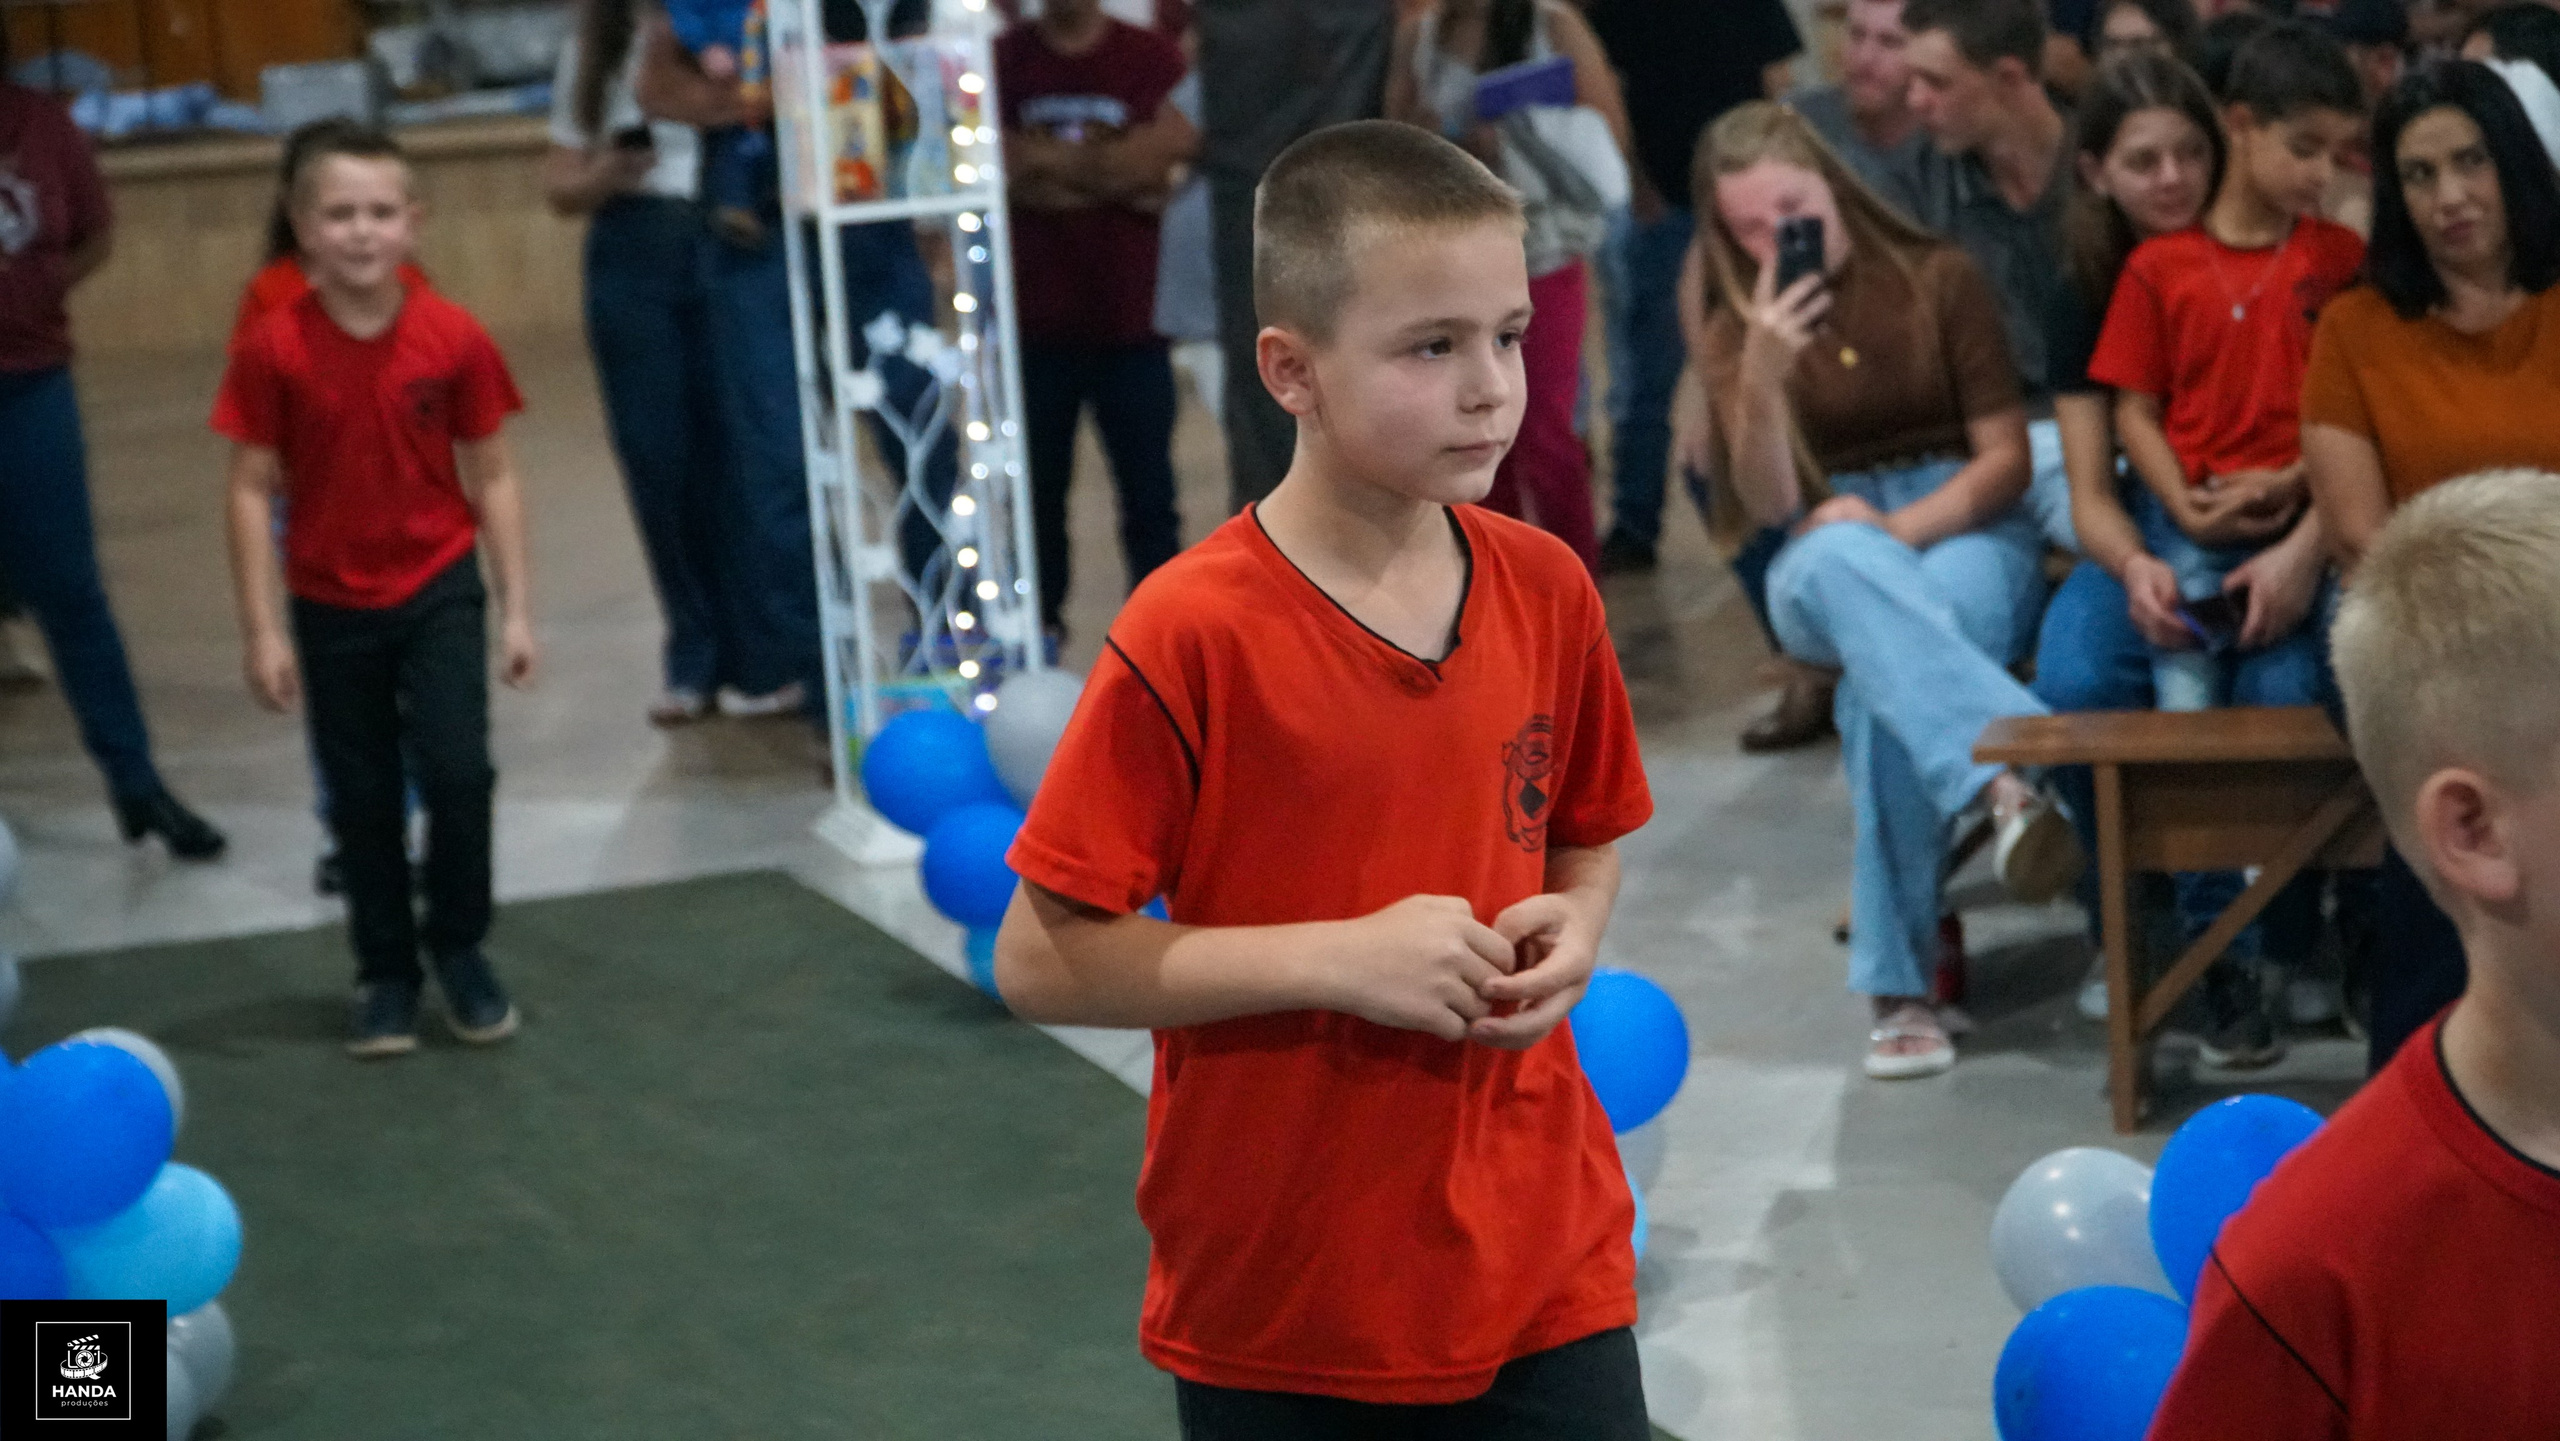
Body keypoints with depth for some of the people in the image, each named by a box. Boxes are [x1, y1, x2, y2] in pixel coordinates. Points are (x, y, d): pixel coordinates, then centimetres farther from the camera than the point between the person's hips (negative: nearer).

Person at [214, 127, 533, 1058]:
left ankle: (459, 947, 12)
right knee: (363, 800, 10)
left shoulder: (454, 340, -11)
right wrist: (262, 629, -9)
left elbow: (491, 475, -2)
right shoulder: (273, 351, -13)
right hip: (332, 605, 0)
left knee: (459, 772, -12)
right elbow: (252, 488, -8)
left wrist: (516, 608, -2)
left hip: (439, 590, 0)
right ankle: (386, 974, 26)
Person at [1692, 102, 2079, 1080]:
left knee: (1889, 681, -39)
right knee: (1840, 560, -42)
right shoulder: (1734, 330, 11)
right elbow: (1769, 506, -3)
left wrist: (1899, 528, -14)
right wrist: (1764, 376, -19)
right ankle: (2008, 771, -62)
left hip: (1967, 532, -1)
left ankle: (1900, 985, -40)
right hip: (1821, 572, 1)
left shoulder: (1939, 280, 6)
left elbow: (2006, 458, 2)